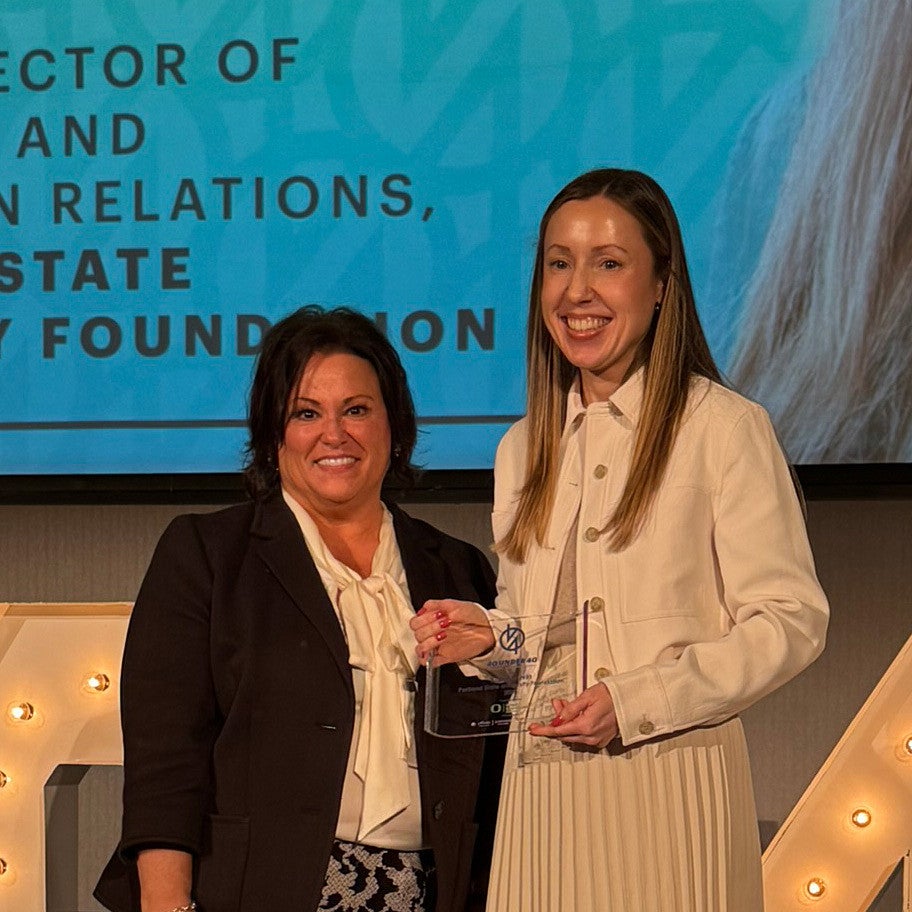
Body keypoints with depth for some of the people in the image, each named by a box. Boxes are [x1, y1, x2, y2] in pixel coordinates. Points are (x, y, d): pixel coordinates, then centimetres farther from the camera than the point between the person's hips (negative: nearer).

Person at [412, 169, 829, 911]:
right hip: (542, 791, 5)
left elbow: (790, 622, -8)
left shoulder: (724, 427, -5)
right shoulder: (522, 450, 15)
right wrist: (489, 636, 1)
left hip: (673, 786, -5)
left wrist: (636, 701, -16)